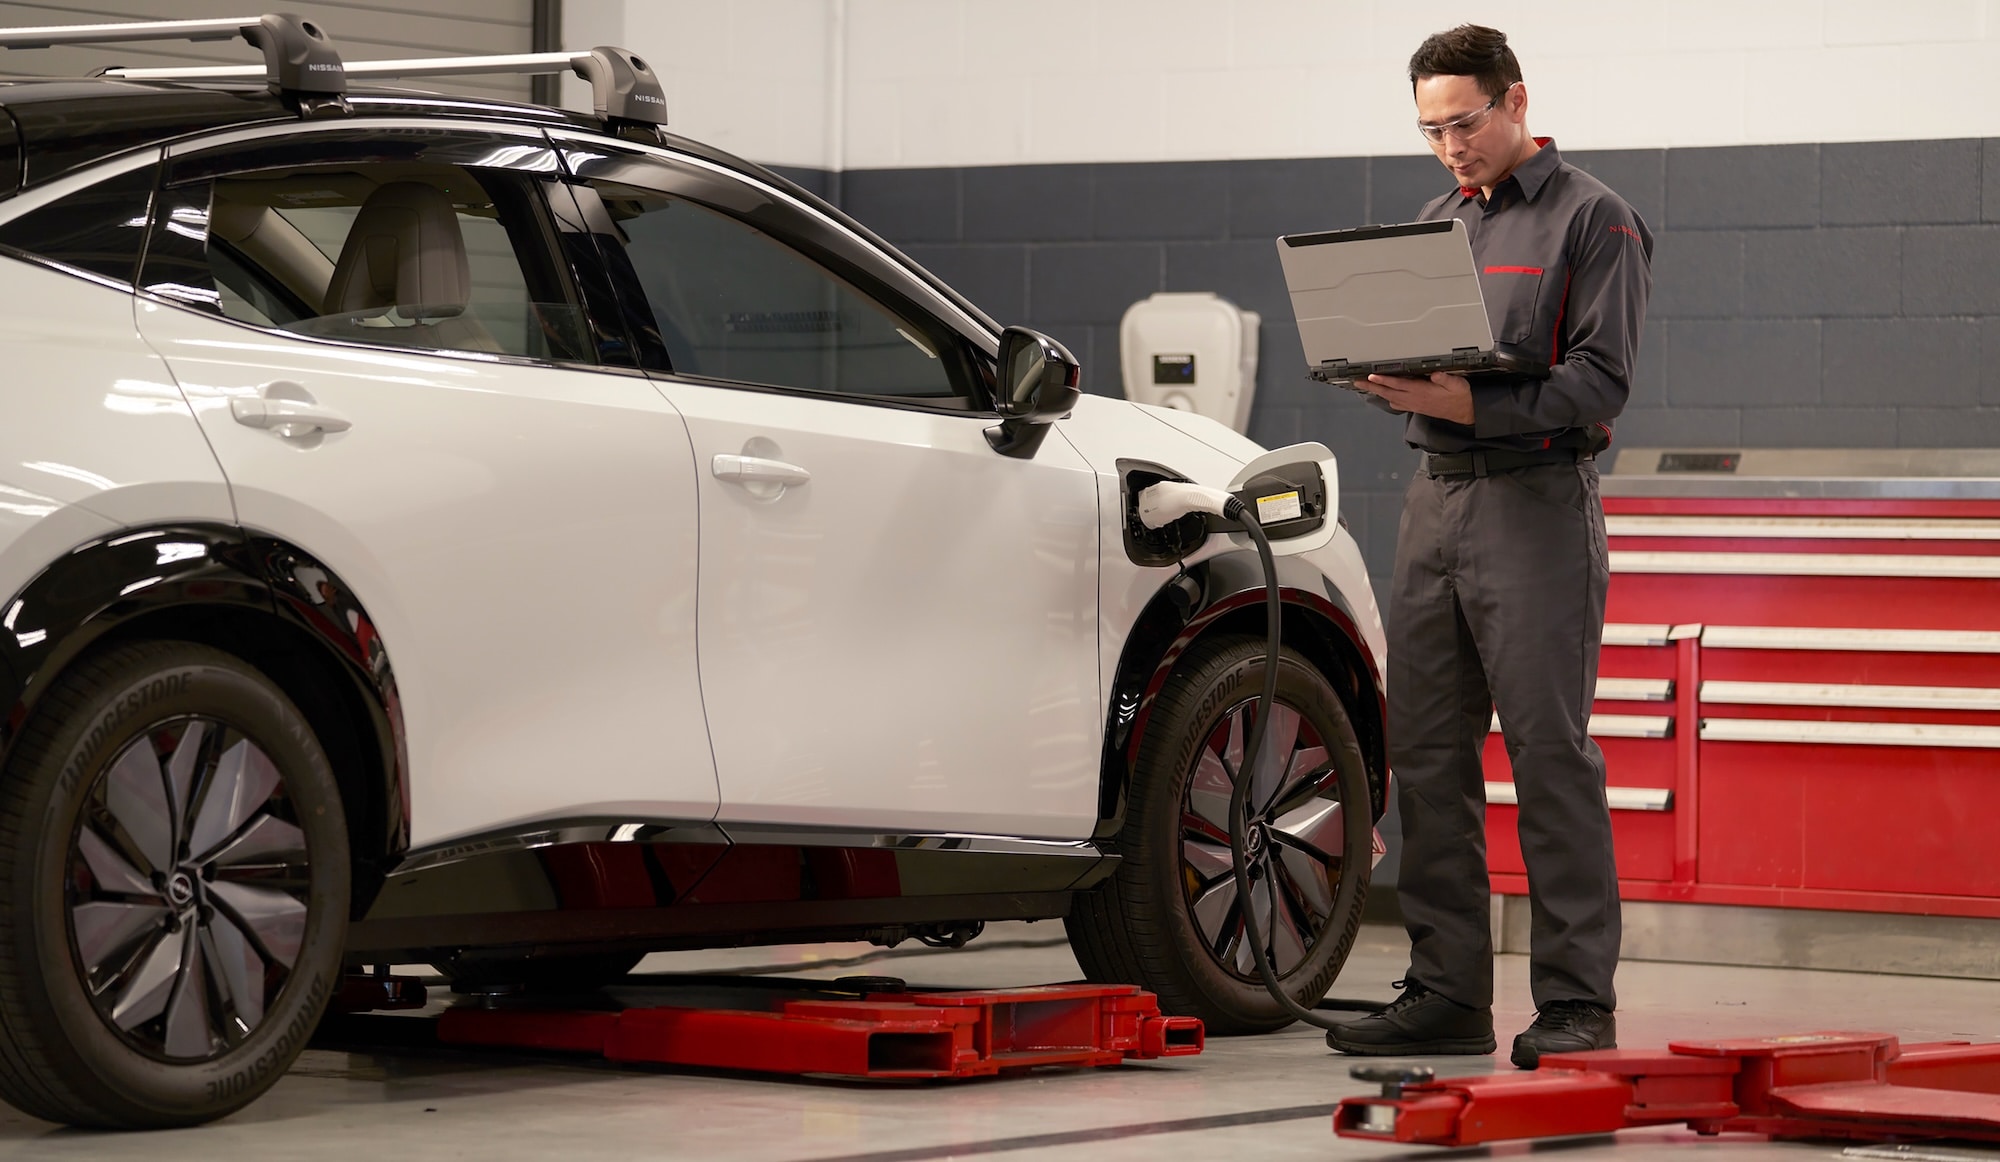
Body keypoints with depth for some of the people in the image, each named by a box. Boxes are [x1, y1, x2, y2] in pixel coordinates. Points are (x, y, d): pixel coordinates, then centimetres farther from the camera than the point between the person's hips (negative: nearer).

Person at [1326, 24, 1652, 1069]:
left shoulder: (1591, 219, -2)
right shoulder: (1436, 223, 19)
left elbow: (1600, 380, -10)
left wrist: (1474, 403, -22)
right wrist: (1385, 378, -3)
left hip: (1536, 502, -7)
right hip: (1433, 501, 7)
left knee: (1550, 753, -8)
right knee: (1426, 755, 5)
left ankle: (1575, 1002, -5)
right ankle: (1446, 993, 11)